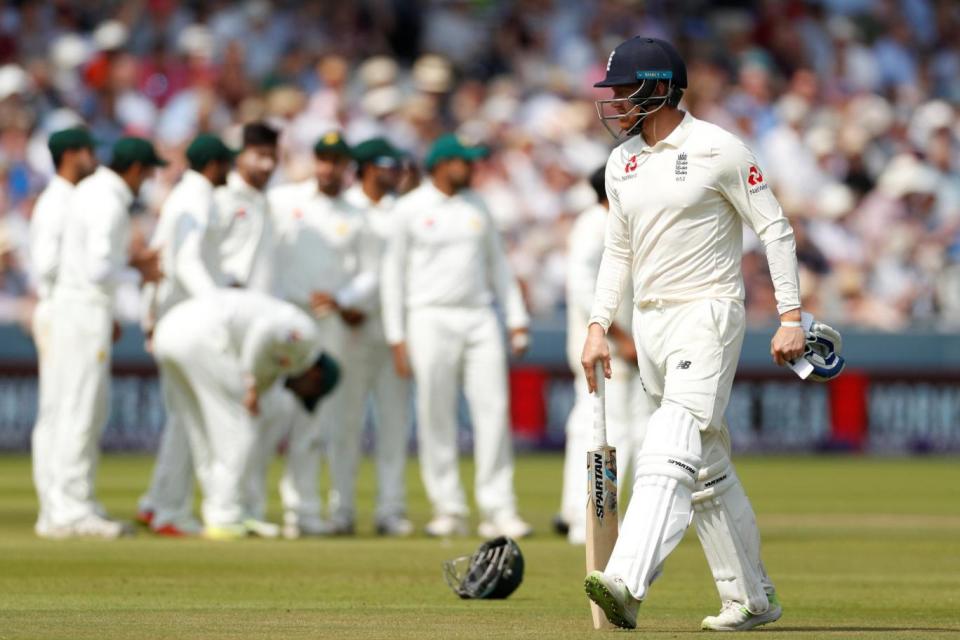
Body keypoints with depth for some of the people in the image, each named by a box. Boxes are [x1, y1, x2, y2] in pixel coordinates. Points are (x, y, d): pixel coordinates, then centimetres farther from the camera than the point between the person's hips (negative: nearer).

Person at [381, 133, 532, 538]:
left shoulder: (477, 206, 14)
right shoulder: (410, 209, 1)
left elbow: (497, 263, 17)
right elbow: (393, 273, 1)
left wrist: (516, 320, 9)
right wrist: (397, 338, -5)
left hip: (480, 318, 4)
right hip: (431, 319, -4)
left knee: (493, 409, -5)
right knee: (436, 417, -3)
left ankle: (498, 509, -3)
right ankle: (448, 510, 4)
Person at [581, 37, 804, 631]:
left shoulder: (718, 150, -10)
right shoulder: (622, 163, 11)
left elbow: (776, 229, -7)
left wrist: (791, 317, -12)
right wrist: (598, 326, 10)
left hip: (708, 314, -8)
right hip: (651, 321, 8)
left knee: (669, 453, -21)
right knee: (708, 469, 11)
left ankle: (627, 586, -36)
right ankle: (753, 598, 20)